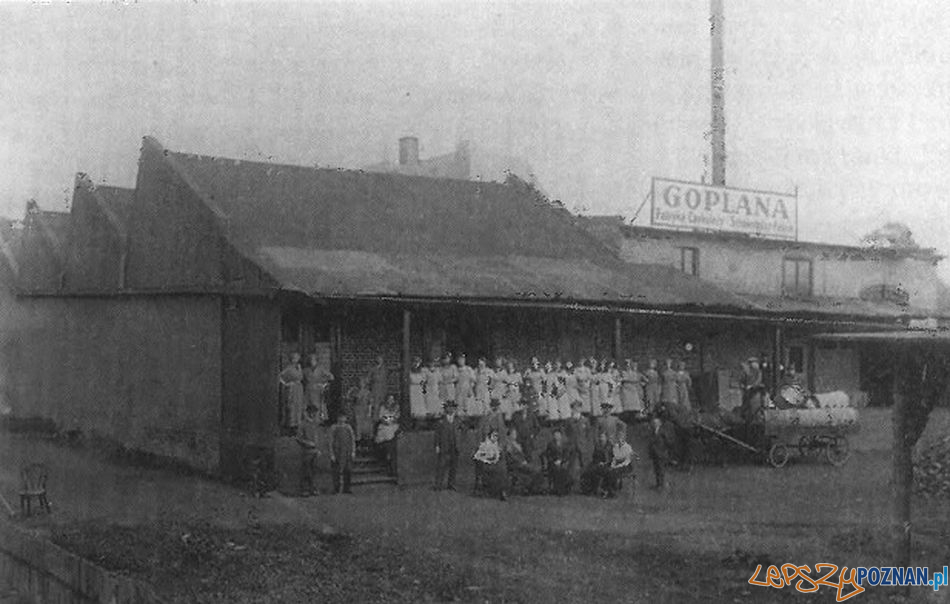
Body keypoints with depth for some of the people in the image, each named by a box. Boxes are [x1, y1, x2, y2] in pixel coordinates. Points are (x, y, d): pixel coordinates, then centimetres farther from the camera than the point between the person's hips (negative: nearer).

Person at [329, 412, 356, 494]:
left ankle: (346, 488, 14)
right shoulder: (333, 428, -1)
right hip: (337, 453, -4)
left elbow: (353, 439, 11)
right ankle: (336, 489, 4)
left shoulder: (348, 427, 10)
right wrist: (332, 455, -8)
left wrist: (353, 451, 3)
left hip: (348, 453, 4)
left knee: (348, 470, 5)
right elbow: (331, 442, -3)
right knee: (337, 471, -2)